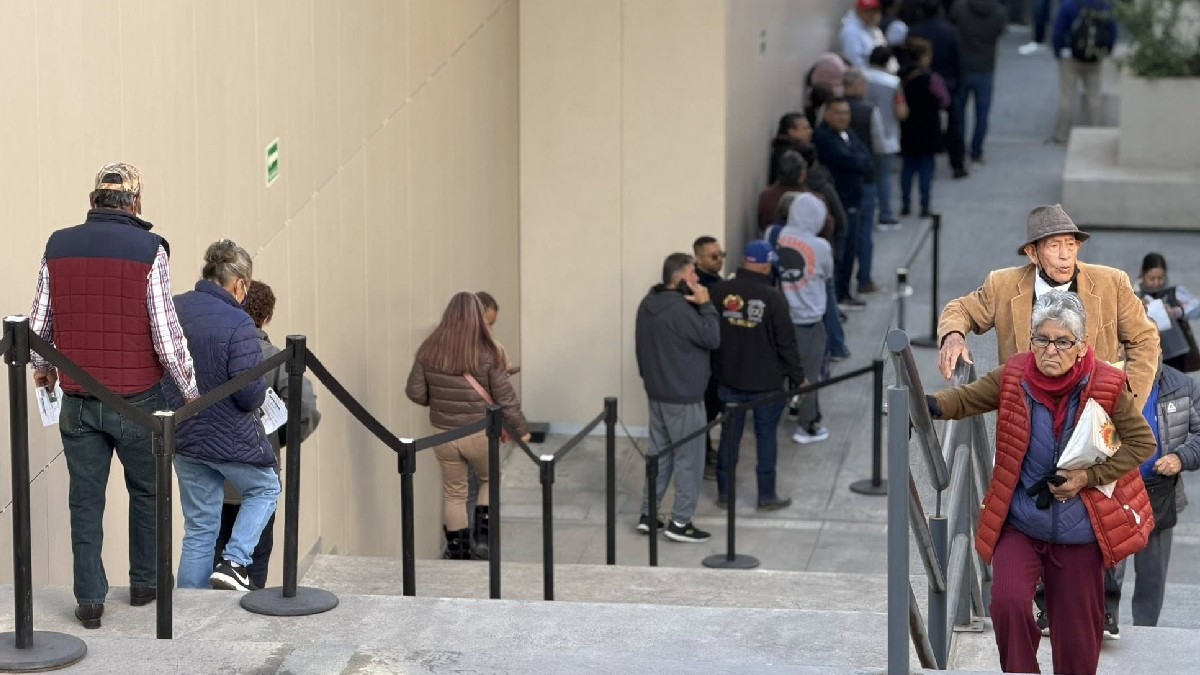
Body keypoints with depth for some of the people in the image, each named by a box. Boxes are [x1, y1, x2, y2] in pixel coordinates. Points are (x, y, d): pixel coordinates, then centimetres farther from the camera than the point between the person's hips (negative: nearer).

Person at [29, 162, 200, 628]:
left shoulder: (59, 247, 0)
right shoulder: (148, 251, -11)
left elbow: (39, 322, 6)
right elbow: (166, 333, -12)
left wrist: (42, 367, 26)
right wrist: (191, 389, 1)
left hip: (78, 401, 2)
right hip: (137, 398, -2)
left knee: (86, 500, 8)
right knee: (146, 491, 18)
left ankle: (90, 600, 7)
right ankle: (143, 584, 25)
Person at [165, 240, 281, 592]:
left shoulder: (172, 309, -3)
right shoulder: (238, 325, -21)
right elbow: (251, 394, -22)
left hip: (183, 437, 6)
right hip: (230, 438, -6)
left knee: (199, 530, 14)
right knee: (264, 489, 23)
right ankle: (235, 561, 5)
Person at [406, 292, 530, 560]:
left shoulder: (429, 351, -7)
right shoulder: (487, 353, -14)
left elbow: (415, 393, -3)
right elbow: (505, 397, -9)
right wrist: (521, 429, 4)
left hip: (443, 434, 2)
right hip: (479, 434, -2)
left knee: (454, 492, 17)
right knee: (489, 479, 24)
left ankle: (457, 551, 24)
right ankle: (482, 536, 14)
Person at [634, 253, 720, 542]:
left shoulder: (648, 305, 6)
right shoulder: (679, 310, -24)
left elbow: (641, 346, 14)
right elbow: (712, 339, -20)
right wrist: (705, 305, -15)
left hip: (657, 392, 9)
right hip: (683, 397, -9)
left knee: (659, 453, 17)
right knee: (689, 459, 0)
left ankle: (648, 515, 20)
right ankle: (680, 522, 2)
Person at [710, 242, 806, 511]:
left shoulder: (719, 292, -6)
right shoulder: (773, 297, -16)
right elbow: (786, 342, -11)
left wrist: (716, 368, 16)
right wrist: (798, 377, 0)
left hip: (729, 378, 3)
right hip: (766, 381, -3)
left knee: (729, 434, 13)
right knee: (766, 436, 8)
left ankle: (724, 492, 20)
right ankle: (766, 496, 13)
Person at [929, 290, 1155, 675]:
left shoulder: (1107, 386, -13)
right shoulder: (1013, 376, -8)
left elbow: (1142, 442, -4)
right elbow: (968, 398, 2)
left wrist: (1087, 477, -15)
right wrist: (931, 406, -21)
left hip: (1079, 531, 0)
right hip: (1020, 523, 1)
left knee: (1077, 636, 9)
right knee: (1009, 602, -23)